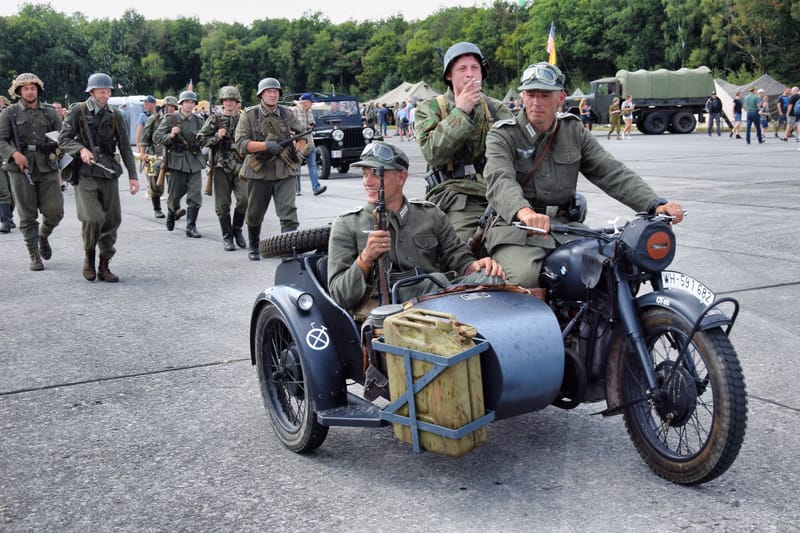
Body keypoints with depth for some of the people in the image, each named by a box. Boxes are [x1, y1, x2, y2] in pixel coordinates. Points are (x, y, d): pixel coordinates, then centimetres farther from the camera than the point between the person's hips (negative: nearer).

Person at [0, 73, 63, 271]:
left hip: (47, 168, 2)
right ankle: (34, 256, 9)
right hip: (21, 170, -1)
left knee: (55, 211, -6)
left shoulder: (50, 112, 11)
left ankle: (43, 236, 26)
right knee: (28, 216, 1)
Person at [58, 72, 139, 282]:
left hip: (109, 174, 3)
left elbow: (125, 147, 9)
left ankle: (104, 266, 14)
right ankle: (89, 256, 8)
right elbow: (63, 138, 2)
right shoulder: (78, 111, 2)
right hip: (85, 174, -3)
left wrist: (132, 175, 3)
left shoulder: (116, 116, 9)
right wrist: (81, 149, -17)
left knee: (112, 220, 1)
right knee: (93, 217, -19)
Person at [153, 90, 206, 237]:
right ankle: (171, 213, 39)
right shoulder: (170, 119, 0)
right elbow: (156, 137, -2)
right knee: (175, 194, 7)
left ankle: (191, 227, -1)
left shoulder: (198, 120, 9)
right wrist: (170, 136, -19)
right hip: (177, 160, -2)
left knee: (195, 196, -6)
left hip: (195, 160, 2)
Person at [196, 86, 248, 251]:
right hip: (221, 165, -1)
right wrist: (217, 137, -11)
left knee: (244, 198, -13)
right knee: (222, 203, 1)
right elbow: (200, 139, 3)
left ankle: (237, 229, 10)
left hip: (240, 165, 1)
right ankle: (227, 237, 12)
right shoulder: (214, 119, 5)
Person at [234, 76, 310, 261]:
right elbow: (241, 143, -11)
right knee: (255, 214, 14)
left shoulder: (286, 114, 7)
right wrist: (266, 145, -22)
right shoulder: (249, 115, -2)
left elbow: (304, 133, 20)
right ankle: (254, 248, 34)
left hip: (285, 171, 1)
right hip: (259, 171, -1)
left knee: (288, 212, -11)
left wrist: (298, 150, 2)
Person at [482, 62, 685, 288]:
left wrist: (655, 204, -13)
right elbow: (500, 180, -21)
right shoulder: (502, 135, -1)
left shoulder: (574, 131, 13)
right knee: (526, 277, -34)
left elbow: (612, 172, 4)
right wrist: (524, 212, -44)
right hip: (515, 226, -4)